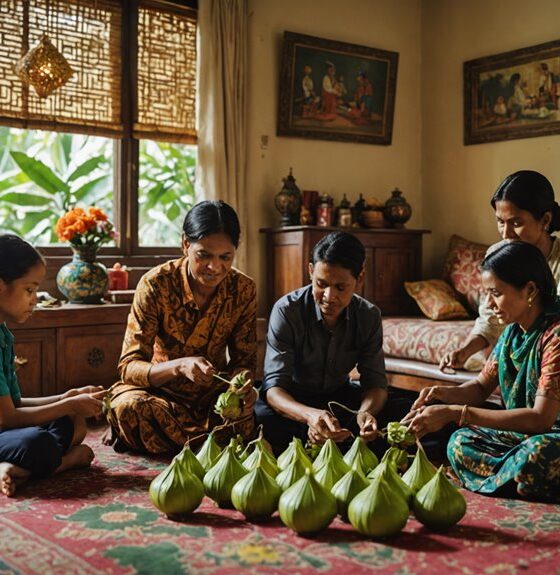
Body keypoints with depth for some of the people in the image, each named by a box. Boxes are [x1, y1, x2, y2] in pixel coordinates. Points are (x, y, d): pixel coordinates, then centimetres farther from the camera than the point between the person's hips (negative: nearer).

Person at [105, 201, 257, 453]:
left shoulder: (243, 289, -9)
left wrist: (241, 383, -27)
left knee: (252, 407, -29)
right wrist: (179, 366, -40)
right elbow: (128, 367, -20)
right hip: (160, 390, -2)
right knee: (128, 406, -35)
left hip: (214, 393, 3)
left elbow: (244, 359, -2)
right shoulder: (155, 284, -19)